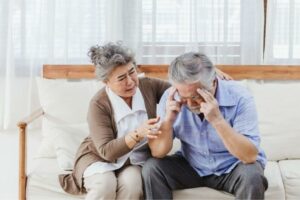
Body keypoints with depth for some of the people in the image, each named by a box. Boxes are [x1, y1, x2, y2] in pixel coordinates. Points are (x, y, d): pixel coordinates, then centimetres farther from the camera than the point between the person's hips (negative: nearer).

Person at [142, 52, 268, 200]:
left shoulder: (239, 97, -23)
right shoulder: (171, 98, -14)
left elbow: (250, 156, -29)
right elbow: (158, 152, -11)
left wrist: (217, 120, -38)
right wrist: (168, 120, -28)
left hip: (233, 167, -2)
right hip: (192, 166, 3)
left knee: (251, 175, -32)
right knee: (151, 168, -18)